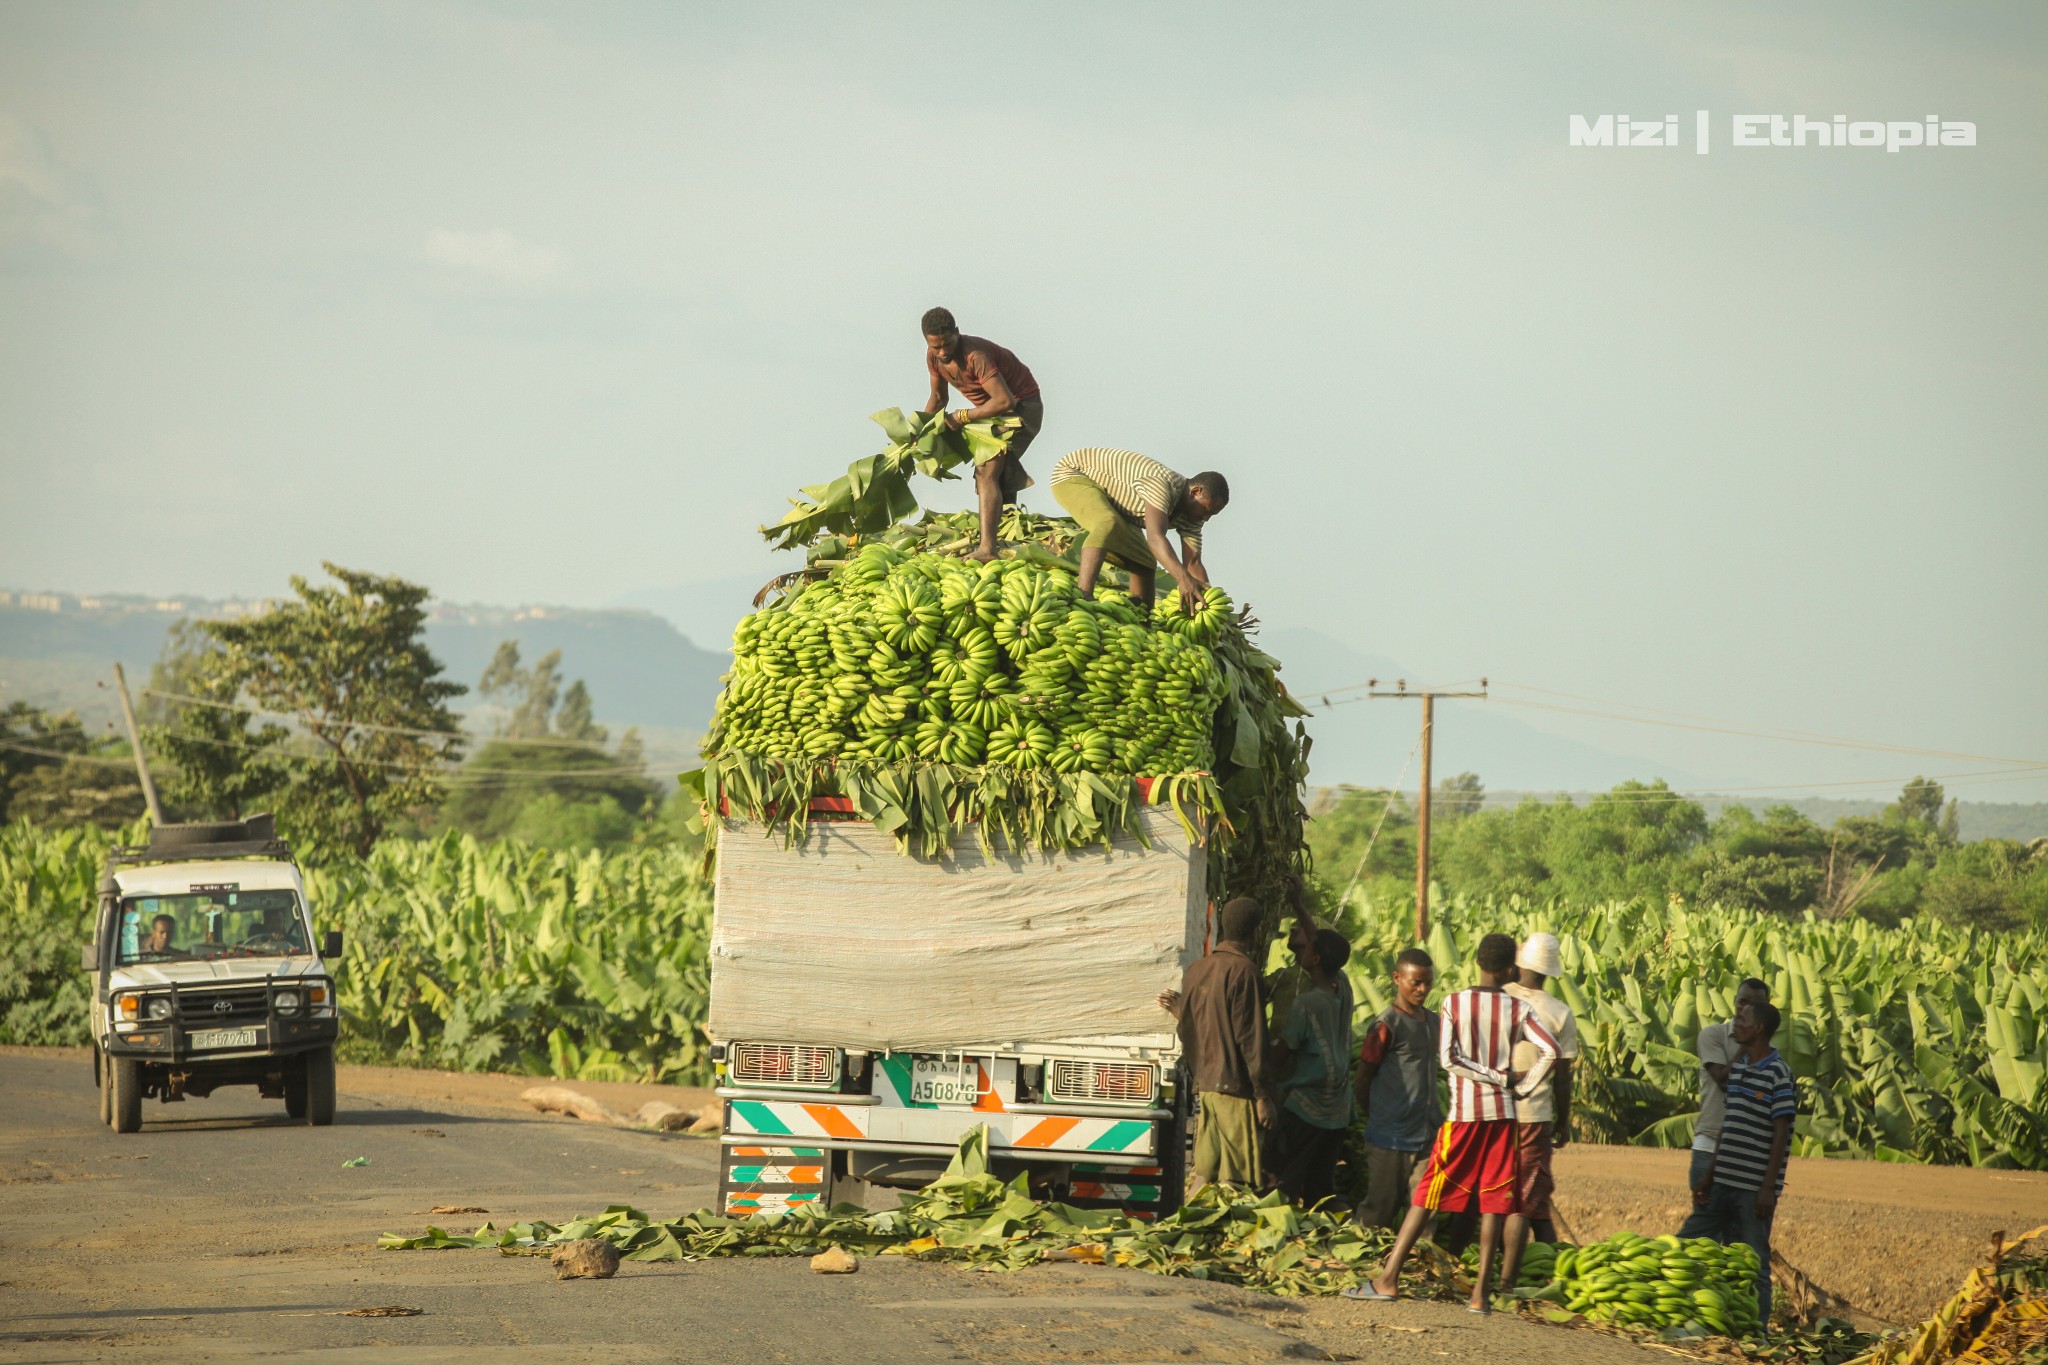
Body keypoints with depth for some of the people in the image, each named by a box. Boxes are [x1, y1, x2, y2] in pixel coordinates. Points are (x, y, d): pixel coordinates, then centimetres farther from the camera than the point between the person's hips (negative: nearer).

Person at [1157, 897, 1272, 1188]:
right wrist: (1263, 1095, -12)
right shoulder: (1243, 970, -12)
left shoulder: (1195, 970, 10)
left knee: (1203, 1175, 11)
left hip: (1203, 1084, 7)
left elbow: (1188, 1031, 12)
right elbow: (1250, 1036, -14)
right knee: (1235, 1179, -6)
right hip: (1235, 1086, -7)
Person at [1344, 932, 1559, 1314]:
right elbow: (1550, 1050, -12)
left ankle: (1389, 1278, -1)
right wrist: (1520, 1085, -2)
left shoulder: (1454, 1004, -2)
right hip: (1502, 1114, 1)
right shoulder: (1518, 1010, 0)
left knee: (1428, 1195, 3)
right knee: (1493, 1202, 2)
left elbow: (1448, 1058, -11)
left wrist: (1500, 1078, -4)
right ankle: (1481, 1292, -2)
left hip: (1463, 1113, -1)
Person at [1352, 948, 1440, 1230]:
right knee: (1379, 1213, 1)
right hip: (1390, 1140, -6)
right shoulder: (1386, 1026, -11)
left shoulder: (1433, 1022, 11)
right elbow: (1361, 1081, -6)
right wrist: (1376, 1118, 3)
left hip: (1426, 1136, 6)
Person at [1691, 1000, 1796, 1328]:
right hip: (1726, 1180, 8)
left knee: (1755, 1262, -1)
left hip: (1755, 1186, -8)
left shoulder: (1778, 1074, -11)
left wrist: (1768, 1187, -16)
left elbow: (1781, 1135, -12)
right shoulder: (1736, 1067, 12)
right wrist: (1711, 1169, 17)